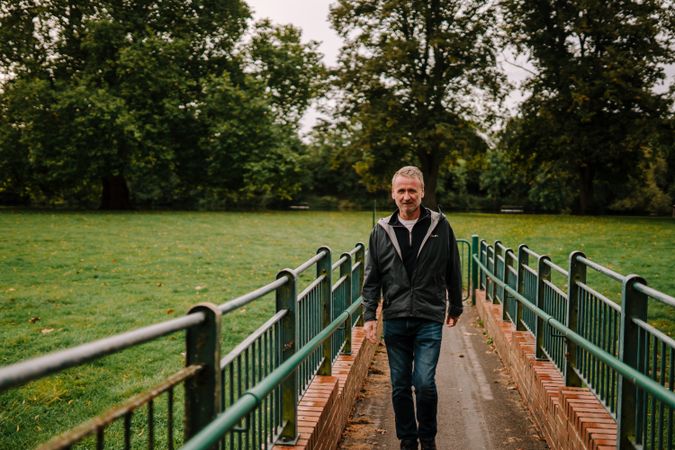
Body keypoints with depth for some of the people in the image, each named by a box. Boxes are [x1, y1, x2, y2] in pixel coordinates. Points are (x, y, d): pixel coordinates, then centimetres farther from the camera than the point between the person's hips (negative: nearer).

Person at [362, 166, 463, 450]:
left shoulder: (440, 226, 0)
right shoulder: (382, 231, 4)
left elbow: (453, 272, 10)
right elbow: (372, 278, 7)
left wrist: (455, 307, 15)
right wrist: (369, 315, -1)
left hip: (429, 319, -2)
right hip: (394, 320, 2)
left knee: (425, 383, -8)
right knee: (400, 387, 9)